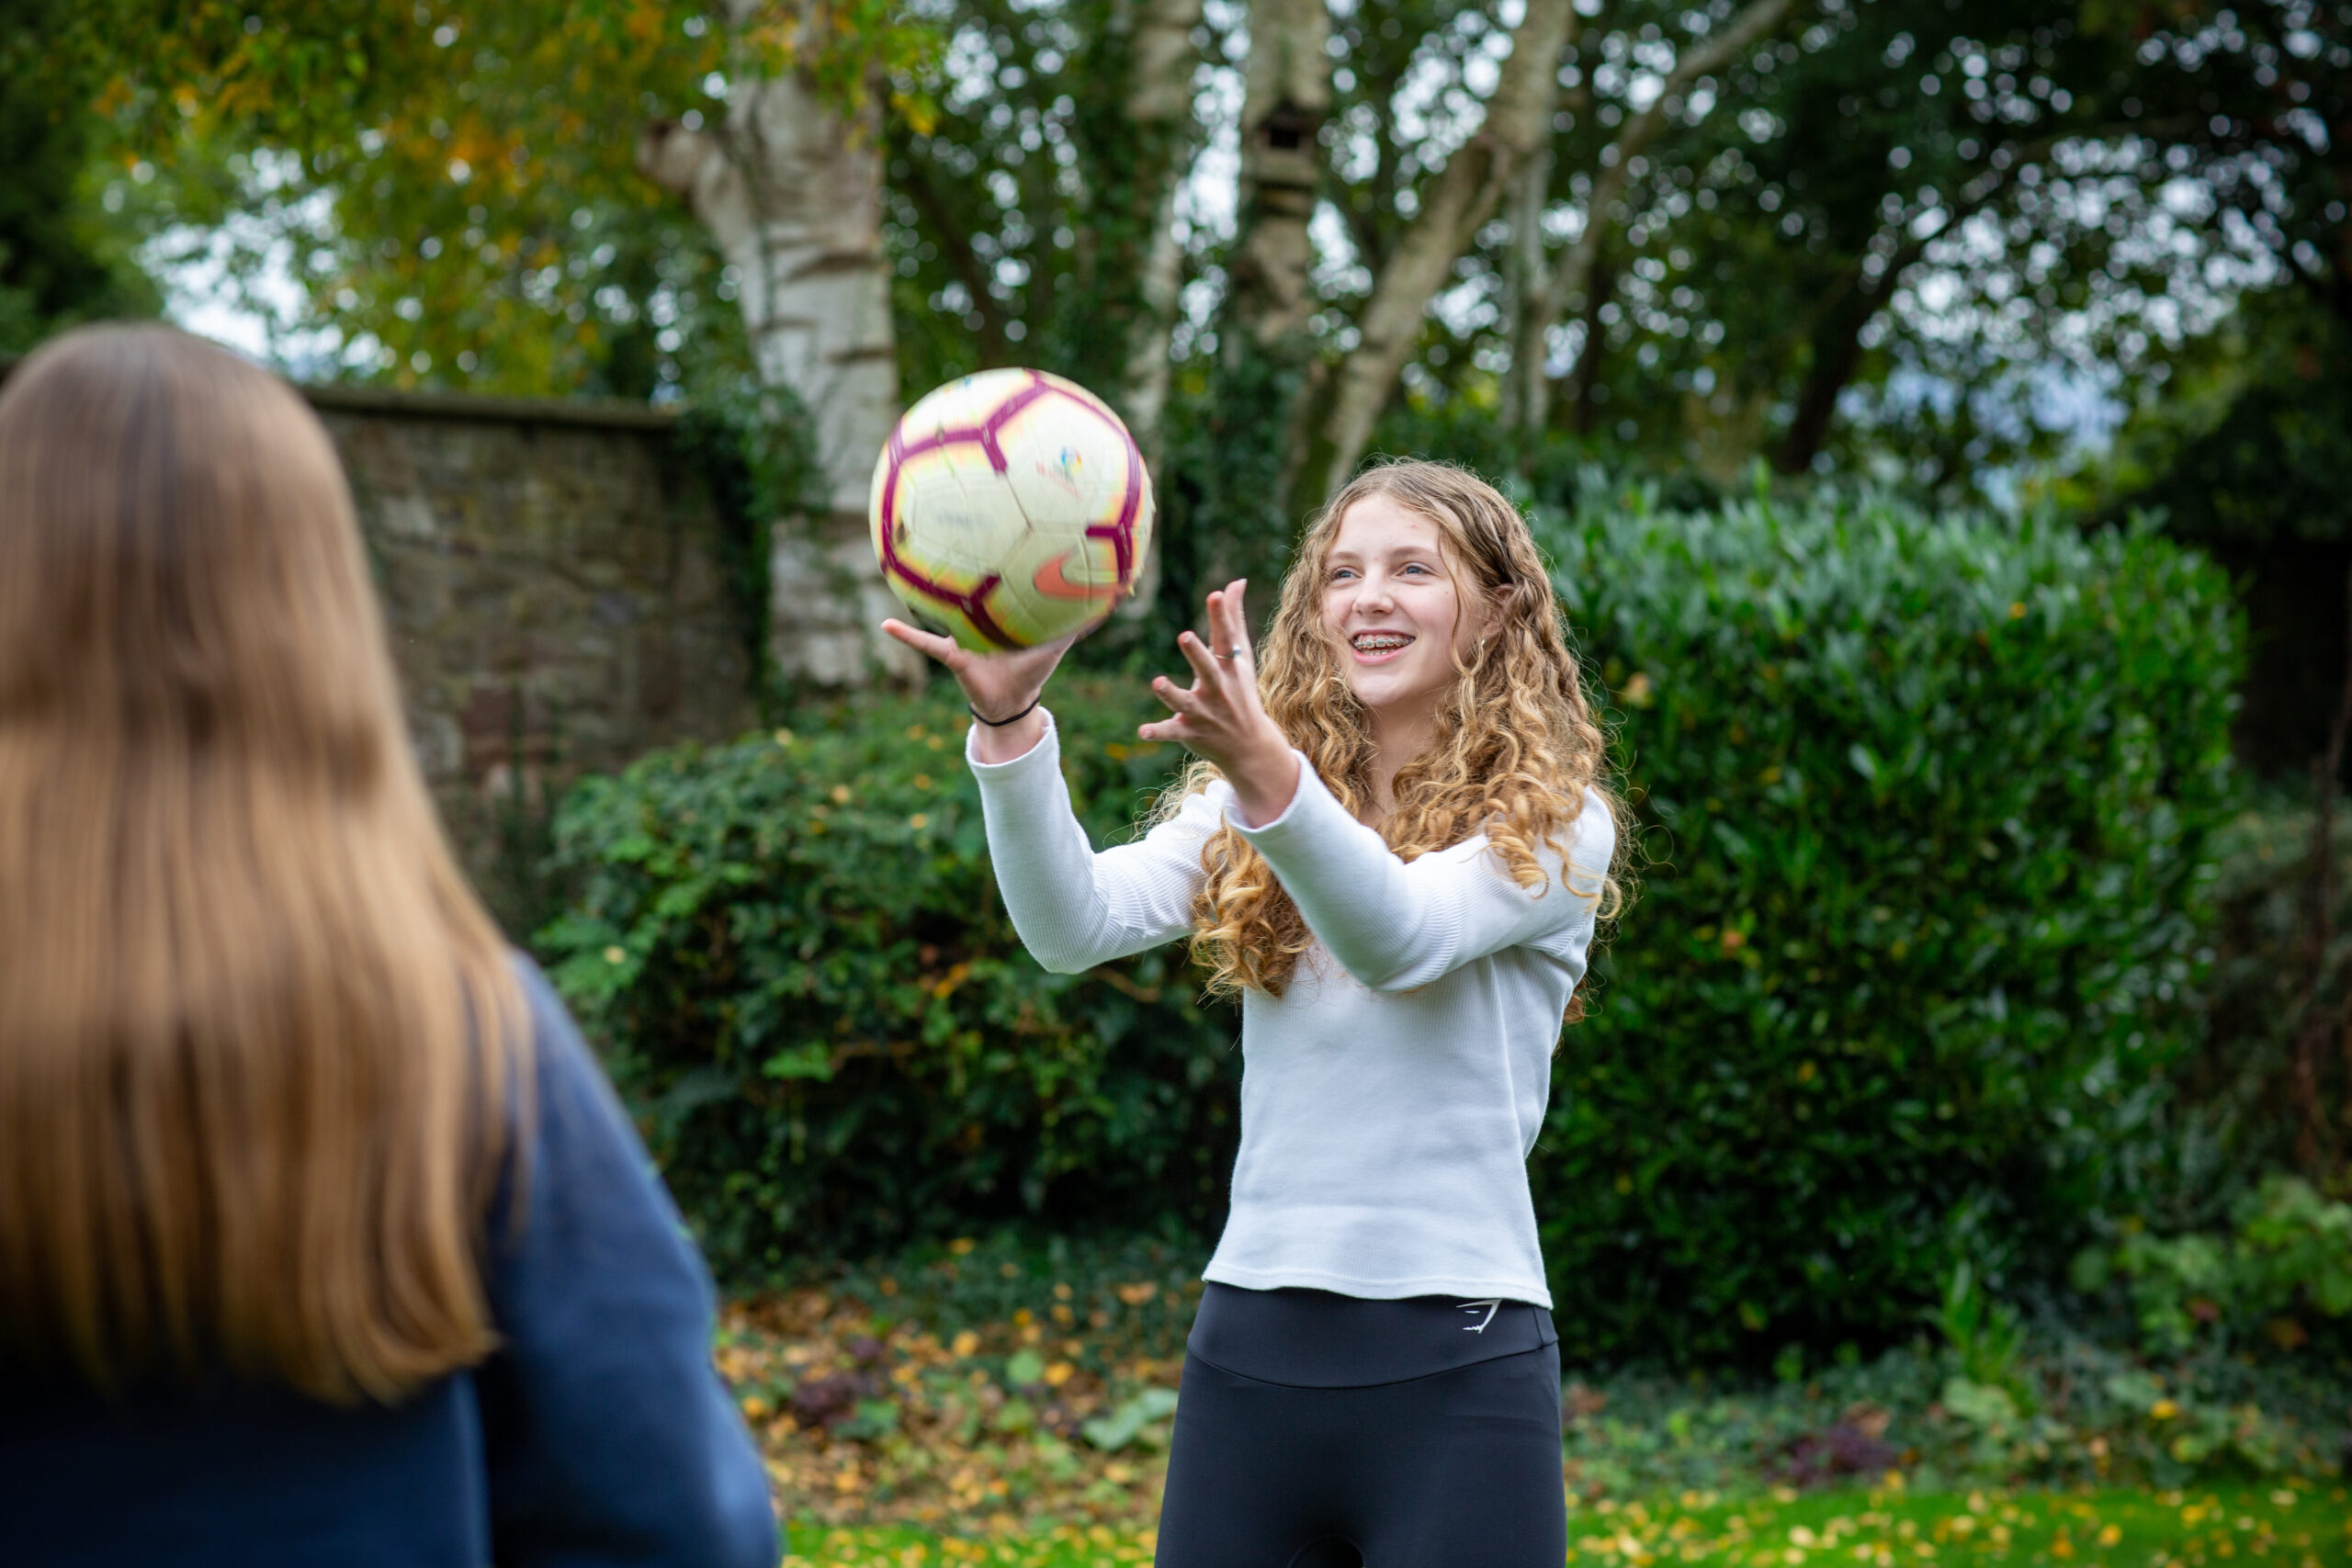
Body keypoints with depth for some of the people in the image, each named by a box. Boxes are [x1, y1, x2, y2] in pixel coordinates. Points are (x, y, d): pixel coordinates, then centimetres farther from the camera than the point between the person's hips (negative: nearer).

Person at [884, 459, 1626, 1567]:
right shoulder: (1242, 810, 8)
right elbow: (1076, 926, -8)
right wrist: (1011, 727, -23)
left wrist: (1267, 771, -38)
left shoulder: (1552, 821, -2)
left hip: (1455, 1362, -3)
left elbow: (1400, 936, -22)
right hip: (1252, 1347, 3)